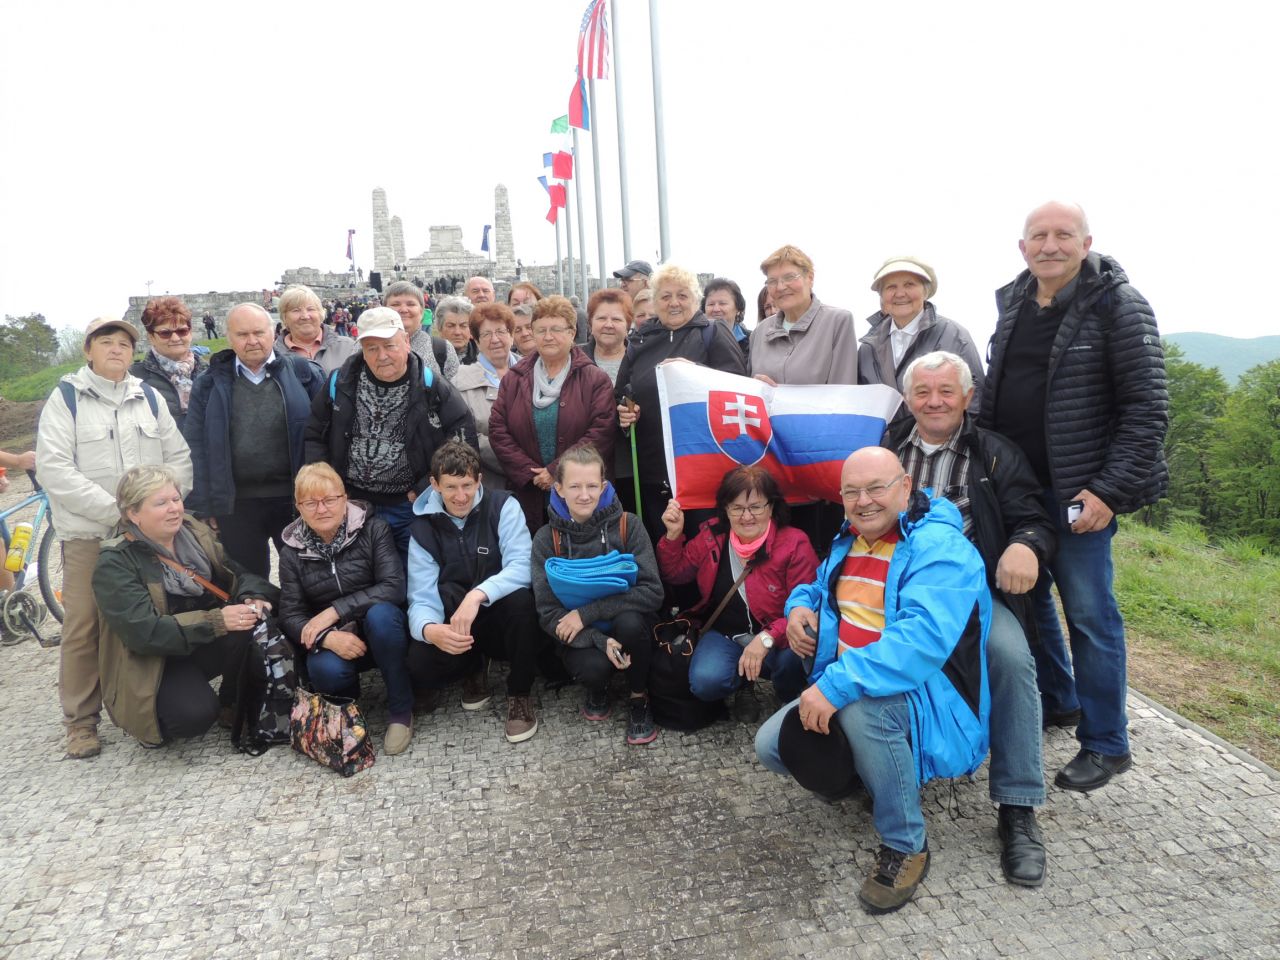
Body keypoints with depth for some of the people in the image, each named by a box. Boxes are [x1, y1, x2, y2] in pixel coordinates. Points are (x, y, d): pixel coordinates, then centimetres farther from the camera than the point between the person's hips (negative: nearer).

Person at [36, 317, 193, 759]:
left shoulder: (149, 399, 11)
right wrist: (116, 510, -16)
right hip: (88, 534, -3)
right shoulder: (66, 397, 0)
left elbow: (179, 457, 9)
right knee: (84, 626, 0)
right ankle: (81, 721, 13)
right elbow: (53, 468, -10)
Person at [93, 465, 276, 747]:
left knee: (255, 627, -26)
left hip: (206, 647, 5)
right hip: (155, 661, -5)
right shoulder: (115, 565, -15)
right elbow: (144, 632, -25)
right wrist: (216, 621, -32)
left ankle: (232, 705, -2)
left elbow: (237, 574, 2)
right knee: (195, 714, -32)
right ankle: (152, 719, 5)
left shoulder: (194, 532, 2)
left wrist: (254, 597, -22)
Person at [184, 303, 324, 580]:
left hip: (295, 498, -1)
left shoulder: (302, 372, 0)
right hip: (236, 503, 1)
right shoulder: (212, 383, 4)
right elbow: (197, 445, 3)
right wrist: (205, 506, -1)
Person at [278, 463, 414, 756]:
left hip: (380, 631, -1)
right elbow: (290, 615, -5)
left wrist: (334, 611, -24)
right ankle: (347, 705, 6)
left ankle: (401, 710, -17)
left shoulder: (373, 529, -8)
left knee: (380, 614, -36)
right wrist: (328, 637, -26)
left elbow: (394, 588, -18)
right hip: (332, 639, 2)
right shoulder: (292, 552, 0)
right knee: (325, 671, -33)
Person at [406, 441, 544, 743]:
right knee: (420, 667, -27)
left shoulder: (503, 506, -11)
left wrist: (477, 595, -42)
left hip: (504, 620, -2)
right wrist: (429, 630, -35)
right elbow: (422, 598, -10)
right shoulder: (424, 528, -3)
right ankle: (475, 667, 10)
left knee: (520, 599, -36)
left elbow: (522, 567, -24)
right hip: (456, 628, 2)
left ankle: (520, 693, -11)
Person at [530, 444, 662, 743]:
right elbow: (548, 613, -11)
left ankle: (639, 698, -5)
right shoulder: (547, 539, -8)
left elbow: (652, 591, -18)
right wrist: (599, 641, -27)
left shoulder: (628, 525, -10)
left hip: (627, 626, 0)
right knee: (593, 667, -33)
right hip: (579, 638, 0)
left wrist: (587, 612, -26)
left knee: (630, 621, -34)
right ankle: (597, 687, 7)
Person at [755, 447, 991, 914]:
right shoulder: (849, 541, 6)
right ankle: (871, 769, 20)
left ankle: (906, 847, -14)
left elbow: (924, 637, -35)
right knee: (771, 746, -5)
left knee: (861, 706, -39)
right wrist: (800, 605, 0)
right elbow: (820, 586, 26)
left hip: (925, 697, -7)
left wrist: (838, 683, -41)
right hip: (849, 689, 8)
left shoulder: (939, 547, -20)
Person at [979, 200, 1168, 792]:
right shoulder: (1013, 305, 9)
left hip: (1077, 493, -6)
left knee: (1088, 613, 0)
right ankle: (1055, 701, 35)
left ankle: (1105, 744, 15)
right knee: (1026, 596, 15)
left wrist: (1108, 490, -18)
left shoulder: (1118, 305, -9)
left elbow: (1147, 408, -12)